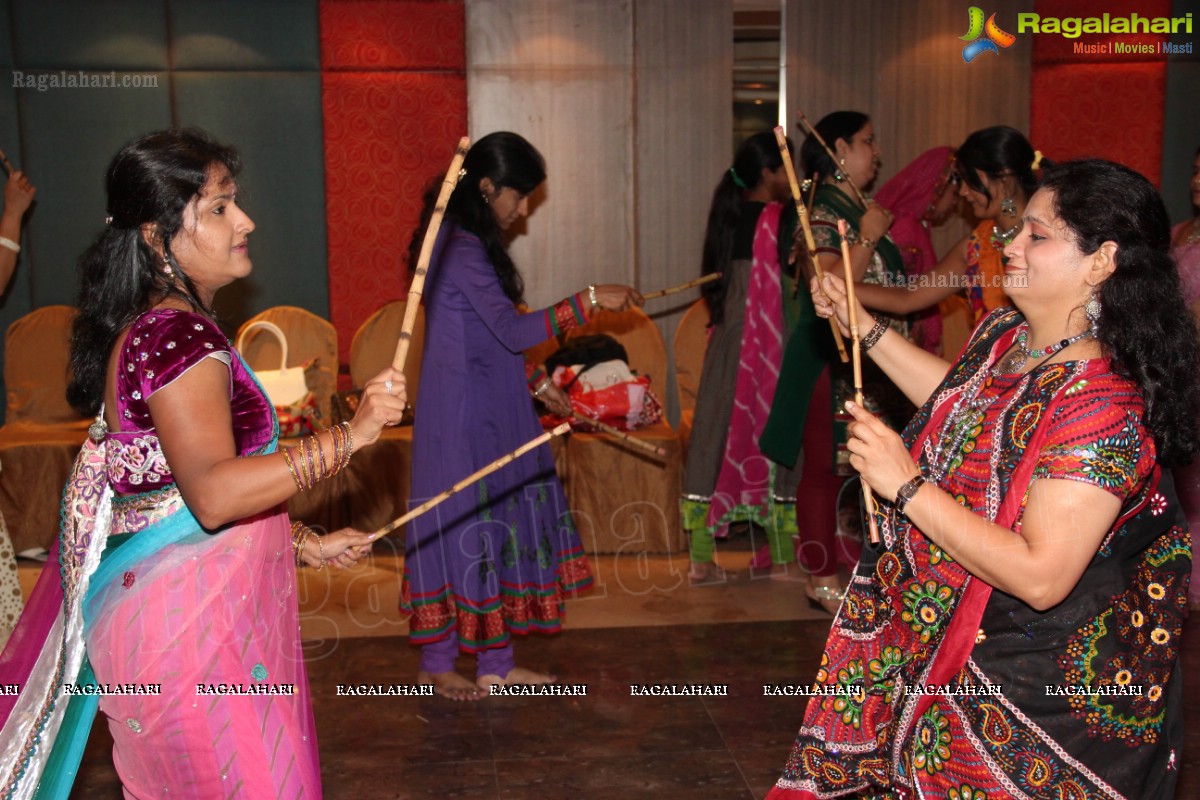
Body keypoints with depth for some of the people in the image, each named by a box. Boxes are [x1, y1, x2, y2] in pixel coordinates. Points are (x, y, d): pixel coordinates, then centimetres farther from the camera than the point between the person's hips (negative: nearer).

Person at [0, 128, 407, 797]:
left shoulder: (157, 327, 13)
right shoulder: (177, 335, -20)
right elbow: (215, 496, -32)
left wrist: (304, 543, 18)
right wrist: (352, 435, -35)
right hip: (188, 630, -10)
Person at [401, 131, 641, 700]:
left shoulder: (470, 244, 14)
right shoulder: (461, 249, -18)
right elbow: (513, 331, -24)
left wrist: (537, 385, 18)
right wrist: (590, 299, -21)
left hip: (491, 409, 10)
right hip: (464, 412, -10)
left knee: (499, 522, 12)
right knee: (463, 522, 0)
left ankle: (496, 662, 21)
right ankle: (437, 663, 15)